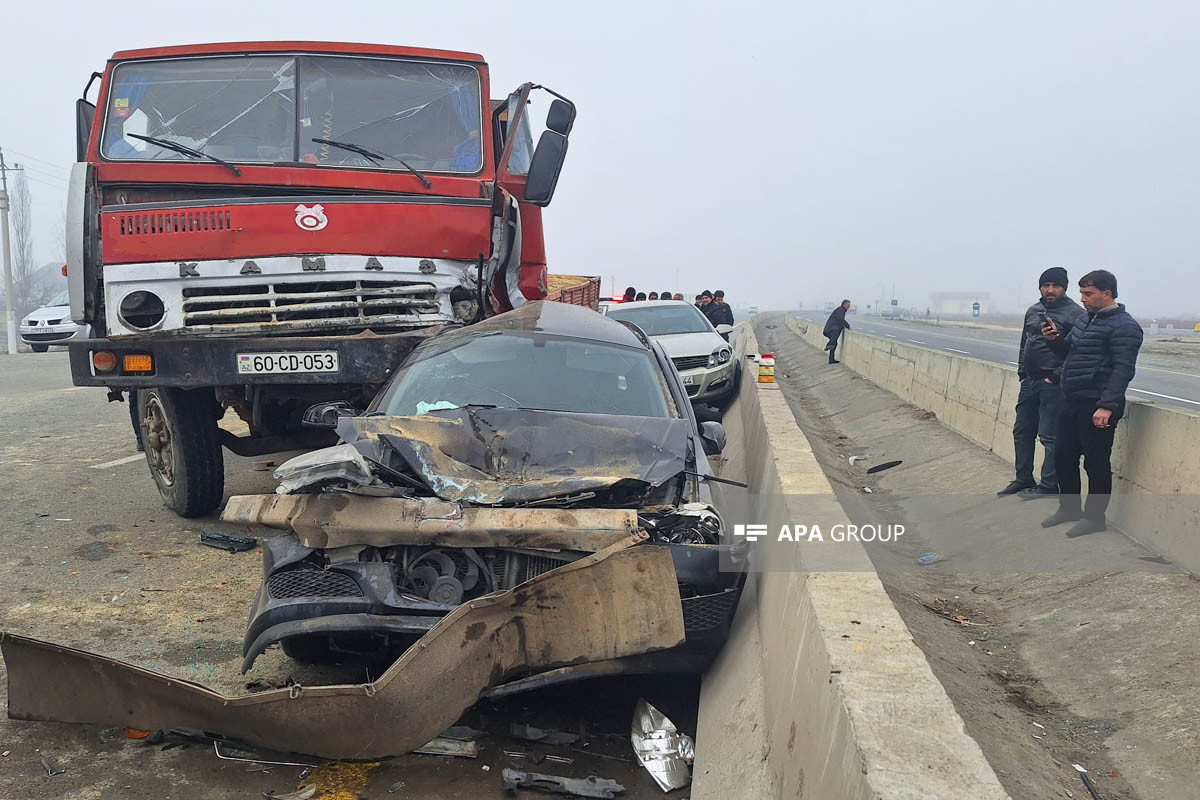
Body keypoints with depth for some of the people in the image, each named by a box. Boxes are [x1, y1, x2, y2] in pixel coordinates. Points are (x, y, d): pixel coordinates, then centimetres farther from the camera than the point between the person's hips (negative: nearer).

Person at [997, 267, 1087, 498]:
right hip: (1029, 382, 8)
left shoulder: (1076, 314, -10)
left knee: (1050, 436, -4)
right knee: (1022, 432, 13)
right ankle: (1023, 480, 25)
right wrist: (1022, 371, 13)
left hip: (1053, 384, -8)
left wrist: (1056, 376, -17)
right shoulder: (1033, 311, 14)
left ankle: (1049, 486, 4)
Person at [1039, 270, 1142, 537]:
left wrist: (1107, 406, -26)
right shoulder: (1086, 321, 16)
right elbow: (1069, 353, 26)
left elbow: (1123, 370, -19)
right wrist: (1055, 338, 4)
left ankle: (1094, 517, 12)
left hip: (1097, 407, -9)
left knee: (1096, 463, 1)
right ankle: (1069, 508, 29)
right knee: (1064, 457, 14)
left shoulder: (1124, 326, -12)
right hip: (1072, 402, 9)